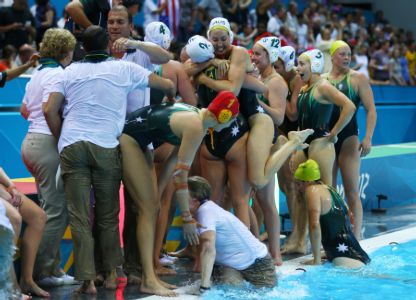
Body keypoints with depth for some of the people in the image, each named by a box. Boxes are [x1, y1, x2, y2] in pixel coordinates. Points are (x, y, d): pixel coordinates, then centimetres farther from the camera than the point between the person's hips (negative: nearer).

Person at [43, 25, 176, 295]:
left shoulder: (70, 71, 16)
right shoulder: (124, 69, 11)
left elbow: (50, 111, 6)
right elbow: (168, 85, 17)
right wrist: (170, 102, 38)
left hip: (71, 146, 1)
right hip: (106, 146, -1)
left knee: (79, 217, 1)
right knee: (108, 215, 11)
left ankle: (87, 279, -2)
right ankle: (112, 273, 16)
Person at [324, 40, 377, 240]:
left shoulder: (357, 78, 1)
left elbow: (371, 110, -4)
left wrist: (368, 138, -14)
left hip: (348, 138, -4)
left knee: (352, 192, -4)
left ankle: (356, 238, -2)